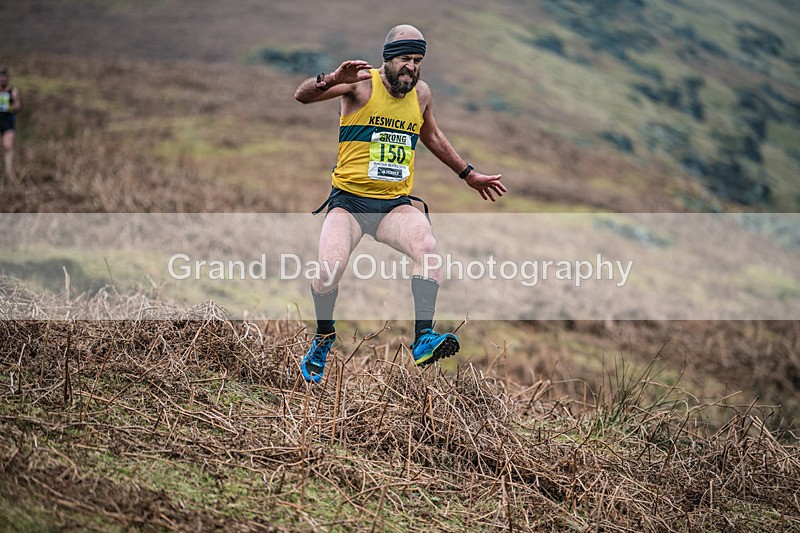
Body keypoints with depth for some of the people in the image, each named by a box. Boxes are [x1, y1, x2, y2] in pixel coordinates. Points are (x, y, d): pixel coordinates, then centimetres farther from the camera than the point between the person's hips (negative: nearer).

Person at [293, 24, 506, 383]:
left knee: (427, 246, -28)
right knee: (329, 266, -25)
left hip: (396, 203, 3)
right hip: (348, 201, -3)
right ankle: (323, 337, 4)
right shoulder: (362, 83, -7)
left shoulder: (421, 94, 9)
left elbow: (431, 136, 29)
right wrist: (332, 80, -41)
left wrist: (469, 175, 34)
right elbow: (302, 96, -20)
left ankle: (424, 339, -33)